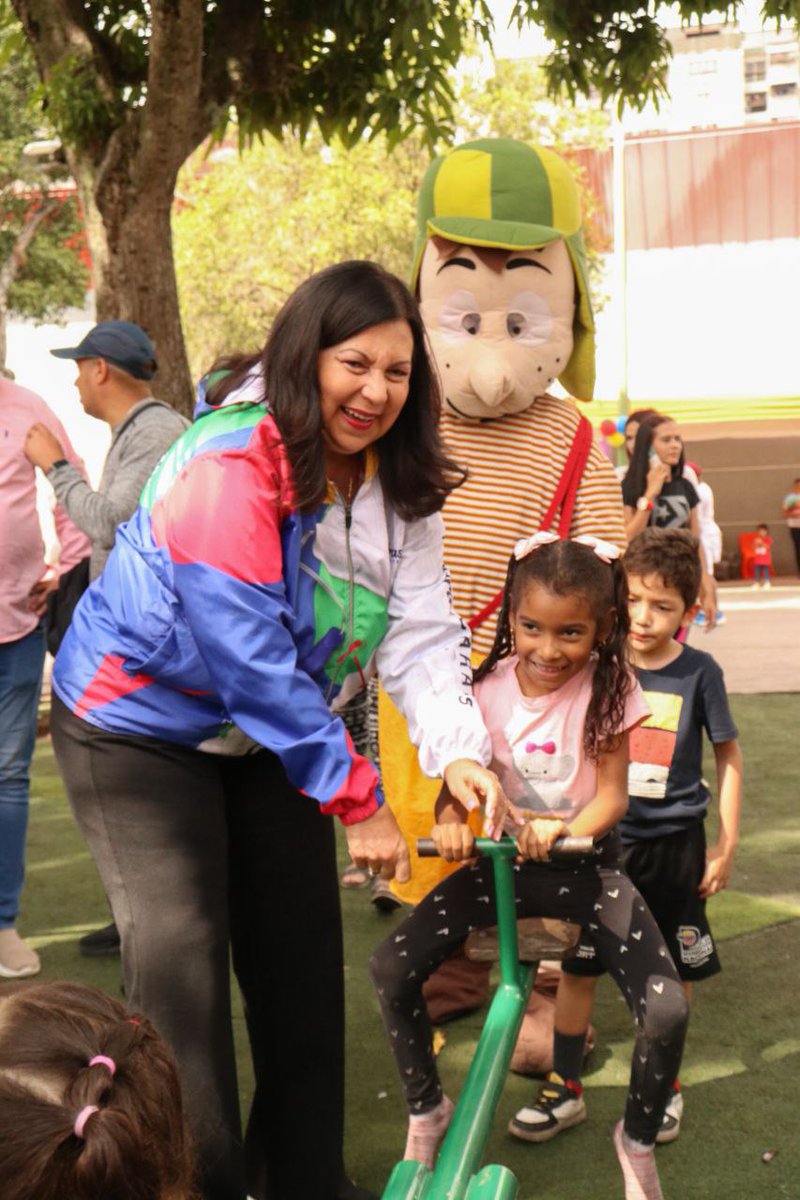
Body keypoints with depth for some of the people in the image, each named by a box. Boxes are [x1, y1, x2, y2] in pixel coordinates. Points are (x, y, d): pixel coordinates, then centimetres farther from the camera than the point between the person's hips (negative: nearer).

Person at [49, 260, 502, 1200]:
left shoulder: (395, 481, -5)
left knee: (301, 956, 8)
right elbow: (250, 657, -31)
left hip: (268, 732, 7)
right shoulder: (229, 467, -29)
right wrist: (358, 798, -27)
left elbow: (420, 628, -12)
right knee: (180, 964, -9)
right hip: (142, 725, -7)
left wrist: (457, 749, -30)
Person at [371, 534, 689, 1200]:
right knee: (392, 970, -14)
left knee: (668, 1011, -21)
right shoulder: (490, 689, -8)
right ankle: (427, 1111, 13)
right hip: (503, 859, 2)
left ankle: (638, 1143, 10)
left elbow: (611, 796, -14)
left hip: (584, 862, -2)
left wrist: (562, 830, -35)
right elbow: (457, 779, -8)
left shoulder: (609, 690, -12)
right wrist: (449, 821, -32)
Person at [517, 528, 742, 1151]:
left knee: (672, 970, 11)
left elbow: (729, 757, 1)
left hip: (674, 844, -1)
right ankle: (565, 1088, 20)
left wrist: (726, 846, 0)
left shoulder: (699, 672, -8)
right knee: (577, 965, 6)